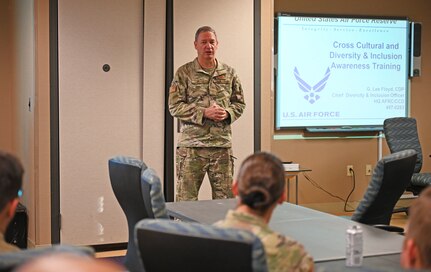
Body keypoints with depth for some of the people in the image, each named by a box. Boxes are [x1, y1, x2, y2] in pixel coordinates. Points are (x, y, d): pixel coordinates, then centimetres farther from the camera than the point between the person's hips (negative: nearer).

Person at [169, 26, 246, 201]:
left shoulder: (229, 73, 10)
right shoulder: (184, 73, 1)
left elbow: (239, 103, 15)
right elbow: (174, 106, -5)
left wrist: (227, 113, -7)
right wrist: (204, 113, -15)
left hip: (222, 145, 3)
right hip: (191, 145, -3)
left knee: (225, 198, 7)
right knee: (186, 199, -1)